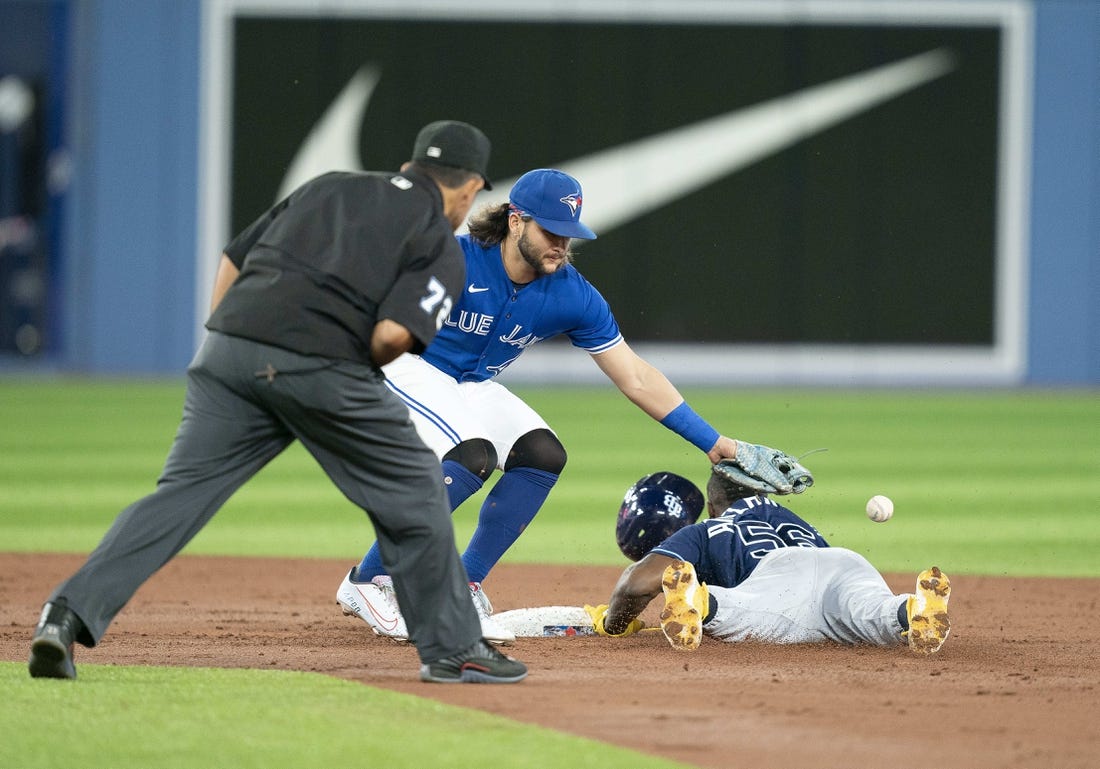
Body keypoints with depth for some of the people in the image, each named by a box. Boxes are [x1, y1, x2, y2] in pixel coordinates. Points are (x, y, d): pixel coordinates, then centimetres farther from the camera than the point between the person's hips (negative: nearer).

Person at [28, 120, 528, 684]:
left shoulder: (327, 188, 27)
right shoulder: (442, 245, 9)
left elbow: (232, 261, 23)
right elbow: (393, 334, -8)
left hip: (228, 344, 5)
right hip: (320, 368, -5)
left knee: (181, 492, 2)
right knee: (413, 492, 13)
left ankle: (69, 613, -14)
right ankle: (451, 649, 20)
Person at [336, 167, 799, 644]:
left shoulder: (574, 297, -11)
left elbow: (635, 378, -5)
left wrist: (713, 442, -8)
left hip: (475, 386, 6)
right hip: (407, 368, -6)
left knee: (543, 455, -13)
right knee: (474, 456, -28)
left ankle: (462, 591, -2)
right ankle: (367, 582, -20)